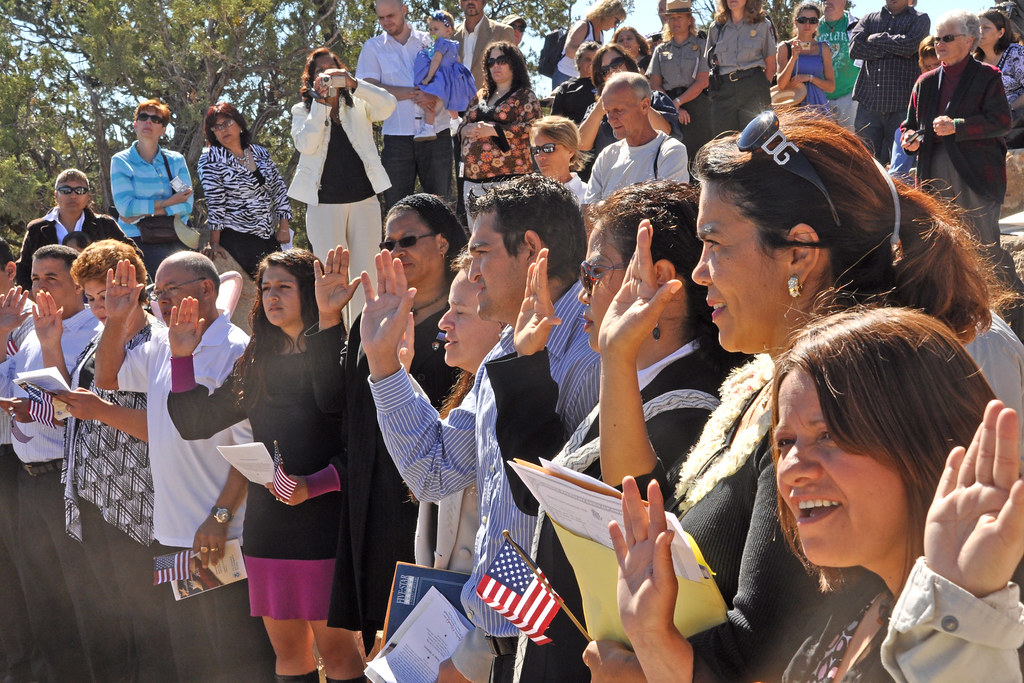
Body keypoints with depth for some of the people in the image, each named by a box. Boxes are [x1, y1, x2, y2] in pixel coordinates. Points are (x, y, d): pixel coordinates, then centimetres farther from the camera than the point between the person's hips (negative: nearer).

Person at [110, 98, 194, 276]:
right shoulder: (121, 161, 5)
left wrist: (142, 213, -8)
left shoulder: (176, 160, 12)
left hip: (174, 240, 3)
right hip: (138, 240, -3)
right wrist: (168, 203, -4)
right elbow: (124, 206, -8)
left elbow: (186, 205, 0)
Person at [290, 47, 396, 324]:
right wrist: (321, 103, -11)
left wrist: (353, 83, -18)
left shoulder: (358, 104, 11)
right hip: (324, 203, -2)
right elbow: (306, 145, -10)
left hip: (364, 198, 2)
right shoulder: (302, 111, 8)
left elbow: (388, 105, -9)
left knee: (365, 274, 3)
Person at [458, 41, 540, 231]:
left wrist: (493, 130, -16)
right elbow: (463, 125, 25)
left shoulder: (525, 96, 3)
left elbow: (531, 128, -11)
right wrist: (467, 130, 0)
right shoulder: (481, 96, 23)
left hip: (507, 178, -7)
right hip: (473, 178, 7)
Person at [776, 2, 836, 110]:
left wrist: (809, 78, -8)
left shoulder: (823, 48, 10)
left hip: (817, 105, 1)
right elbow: (781, 85, -5)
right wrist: (794, 57, -14)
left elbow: (831, 87, 6)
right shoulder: (785, 47, 5)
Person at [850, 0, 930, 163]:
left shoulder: (920, 19, 11)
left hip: (901, 104, -2)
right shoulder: (869, 18, 18)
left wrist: (876, 38, 1)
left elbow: (910, 44, -10)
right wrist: (894, 50, -6)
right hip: (868, 102, 2)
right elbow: (855, 48, 0)